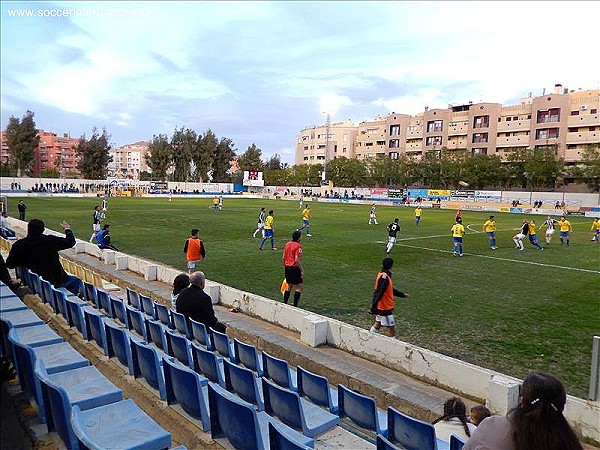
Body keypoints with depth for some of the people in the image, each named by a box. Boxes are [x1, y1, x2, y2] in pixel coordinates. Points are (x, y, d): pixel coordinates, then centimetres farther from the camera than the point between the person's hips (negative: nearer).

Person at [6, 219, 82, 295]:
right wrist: (67, 229, 14)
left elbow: (10, 265, 0)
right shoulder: (50, 241, -17)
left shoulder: (18, 245, -9)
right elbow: (70, 242, -4)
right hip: (55, 280, -4)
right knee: (77, 282, 16)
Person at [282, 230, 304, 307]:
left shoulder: (287, 244, 7)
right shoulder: (298, 246, -14)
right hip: (295, 268, -8)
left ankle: (284, 303, 21)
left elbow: (283, 258, 11)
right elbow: (297, 260, -20)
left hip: (287, 267, 8)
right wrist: (302, 270, -15)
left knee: (289, 286, 19)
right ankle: (295, 305, -1)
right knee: (299, 287, 2)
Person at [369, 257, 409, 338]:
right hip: (385, 309, -10)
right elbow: (378, 293, -27)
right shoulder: (384, 277, -24)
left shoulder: (383, 275, 7)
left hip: (381, 307, 10)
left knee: (378, 324, 21)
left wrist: (402, 294, 28)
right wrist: (374, 308, -29)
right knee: (391, 328, -4)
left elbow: (391, 289, 20)